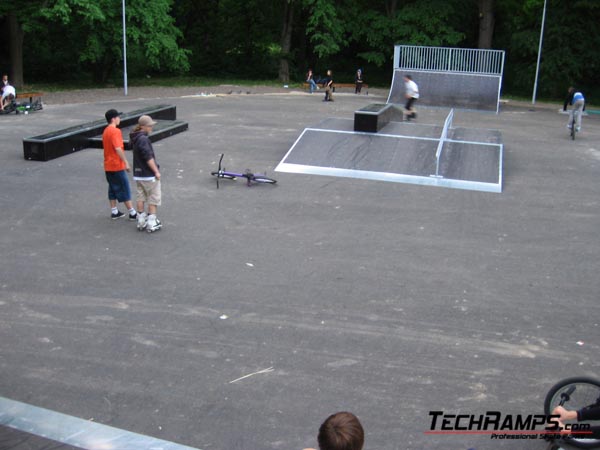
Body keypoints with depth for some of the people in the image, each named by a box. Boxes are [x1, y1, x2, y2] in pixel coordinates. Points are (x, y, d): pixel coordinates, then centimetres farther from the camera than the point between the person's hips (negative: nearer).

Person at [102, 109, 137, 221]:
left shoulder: (106, 131, 12)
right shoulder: (115, 131, -17)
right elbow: (118, 148, -26)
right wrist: (126, 162, -21)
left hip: (108, 166, 9)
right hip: (117, 165, -9)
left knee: (113, 188, 14)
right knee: (124, 189, -2)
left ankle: (114, 212, 18)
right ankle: (132, 213, 4)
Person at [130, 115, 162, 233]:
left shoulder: (135, 138, 9)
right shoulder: (143, 139, -20)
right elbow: (149, 157, -24)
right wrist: (156, 171, -18)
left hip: (138, 174, 9)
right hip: (149, 174, -9)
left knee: (141, 197, 14)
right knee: (153, 198, 2)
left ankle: (141, 222, 20)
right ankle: (151, 223, 5)